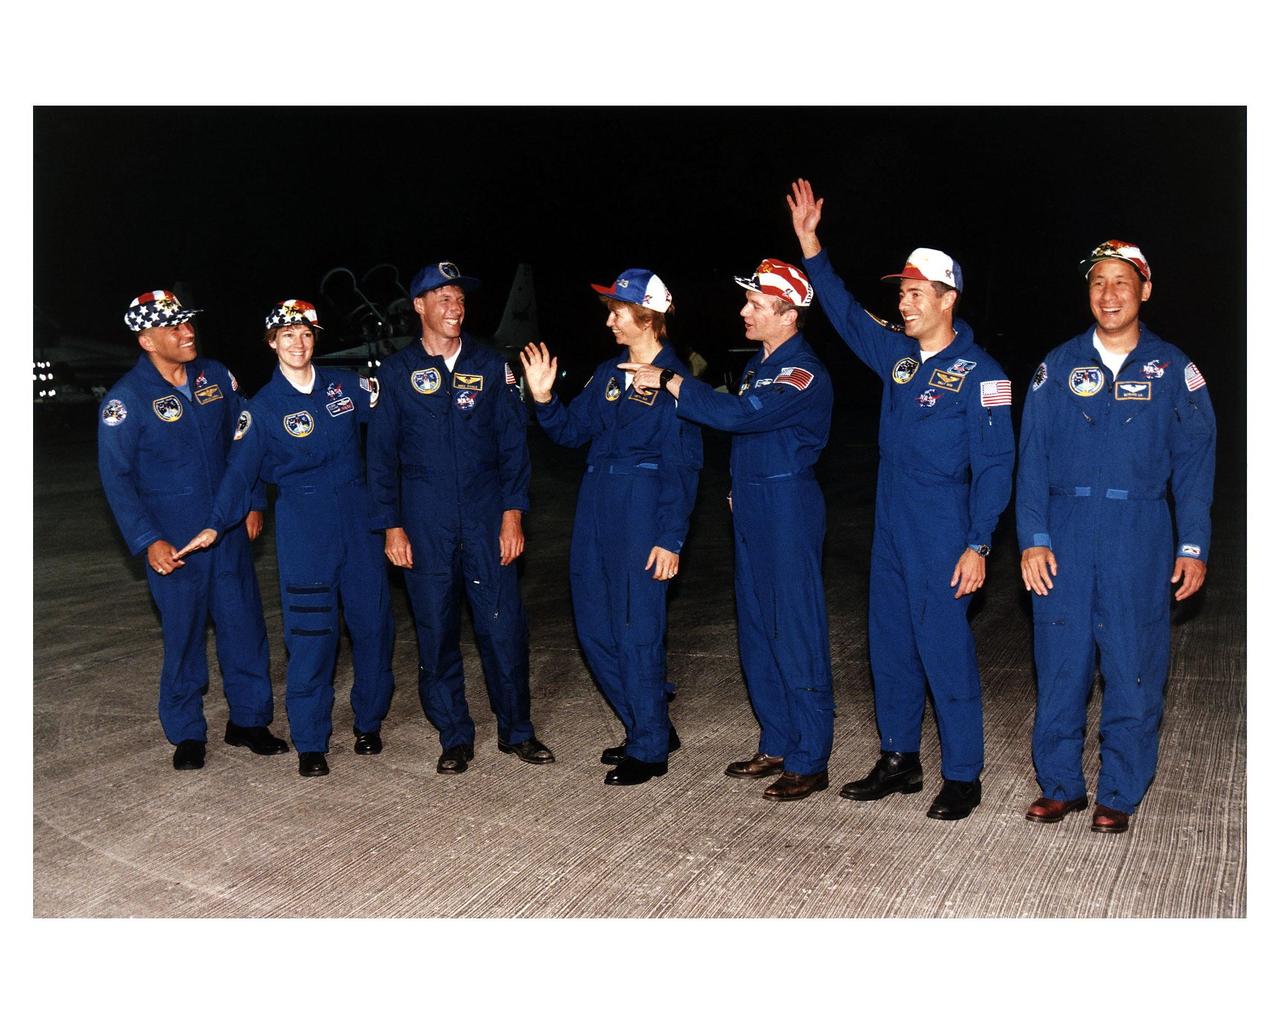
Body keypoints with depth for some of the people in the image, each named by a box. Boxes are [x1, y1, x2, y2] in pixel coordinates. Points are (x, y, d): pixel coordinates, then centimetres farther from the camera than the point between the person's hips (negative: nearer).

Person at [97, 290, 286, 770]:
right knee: (183, 634, 4)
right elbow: (116, 477, -9)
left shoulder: (215, 376, 2)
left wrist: (254, 502, 11)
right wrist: (148, 541, -15)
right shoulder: (125, 399, -10)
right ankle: (186, 734, 21)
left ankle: (249, 720, 23)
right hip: (173, 543, -4)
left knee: (245, 623, 8)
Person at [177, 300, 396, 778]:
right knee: (310, 632, -4)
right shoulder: (263, 407, -2)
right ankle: (310, 743, 8)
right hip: (303, 527, -3)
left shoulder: (345, 384, 4)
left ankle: (370, 721, 26)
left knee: (373, 621, 7)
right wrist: (216, 524, -18)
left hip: (358, 516, 3)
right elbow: (240, 470, -6)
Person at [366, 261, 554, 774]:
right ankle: (455, 737, 18)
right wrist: (391, 526, 0)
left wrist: (512, 511, -3)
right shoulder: (397, 372, 5)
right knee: (436, 630, 4)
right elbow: (381, 455, 6)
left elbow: (512, 442, 6)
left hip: (486, 519, 0)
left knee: (503, 625, -1)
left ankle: (516, 730, 16)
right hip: (425, 524, 0)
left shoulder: (490, 365, 7)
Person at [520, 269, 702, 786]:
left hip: (643, 510, -8)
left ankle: (649, 749, 13)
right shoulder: (608, 373, 13)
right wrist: (544, 398, -2)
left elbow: (682, 467, -11)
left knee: (637, 629, -2)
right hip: (596, 505, 8)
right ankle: (649, 727, 27)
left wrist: (670, 539, -14)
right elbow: (571, 431, 15)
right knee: (594, 627, 11)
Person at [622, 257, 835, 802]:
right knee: (757, 634, 14)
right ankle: (777, 745, 26)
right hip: (751, 510, 10)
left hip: (789, 509, -9)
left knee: (797, 636, -4)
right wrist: (740, 489, 14)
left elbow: (737, 414, -29)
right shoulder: (759, 364, 13)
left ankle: (809, 762, 5)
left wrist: (667, 380, -23)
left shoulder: (804, 375, -16)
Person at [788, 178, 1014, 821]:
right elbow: (845, 313, 21)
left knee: (945, 650, -2)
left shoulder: (978, 372, -10)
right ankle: (899, 761, 26)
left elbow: (994, 464, -12)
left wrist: (978, 545, -17)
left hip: (943, 533, -7)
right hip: (890, 527, 7)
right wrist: (809, 244, 14)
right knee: (890, 645, 13)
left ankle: (962, 777, 11)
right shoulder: (897, 354, 9)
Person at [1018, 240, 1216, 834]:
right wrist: (1033, 539, -5)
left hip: (1140, 538, -1)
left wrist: (1193, 546, -3)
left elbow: (1193, 464, 4)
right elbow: (1032, 457, 4)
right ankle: (1060, 785, 19)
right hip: (1065, 534, 1)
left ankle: (1119, 795, 17)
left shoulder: (1173, 370, 4)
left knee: (1132, 670, 2)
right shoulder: (1059, 367, 6)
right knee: (1060, 663, 4)